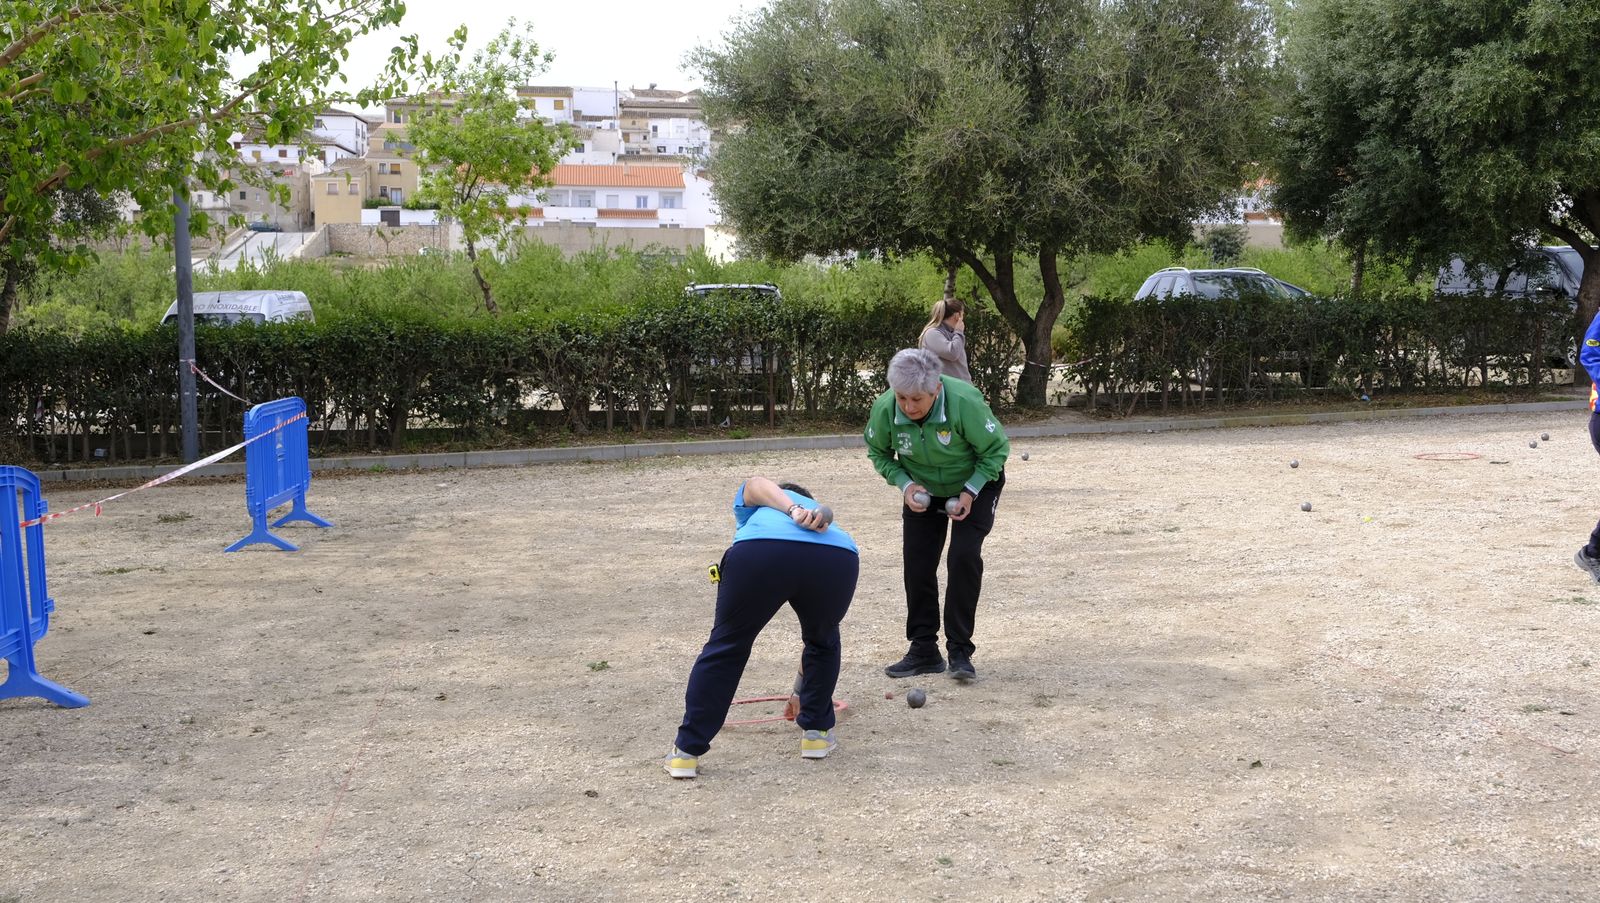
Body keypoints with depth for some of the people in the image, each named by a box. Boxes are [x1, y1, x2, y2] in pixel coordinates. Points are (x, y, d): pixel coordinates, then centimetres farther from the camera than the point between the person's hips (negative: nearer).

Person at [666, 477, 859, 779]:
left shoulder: (757, 504, 42)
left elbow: (757, 484, 12)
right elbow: (818, 633, 54)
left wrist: (795, 513, -3)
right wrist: (801, 690, 65)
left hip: (760, 552, -2)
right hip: (838, 558, 3)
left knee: (726, 646, 17)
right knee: (823, 641, 34)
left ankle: (687, 751, 21)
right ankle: (816, 732, 37)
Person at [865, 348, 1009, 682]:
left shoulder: (965, 402, -36)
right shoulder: (885, 409, -27)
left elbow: (996, 448, -20)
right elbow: (878, 452, -5)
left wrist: (970, 491, -26)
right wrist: (904, 484, -20)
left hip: (975, 484, -3)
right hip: (922, 490, 4)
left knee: (965, 557, -16)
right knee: (917, 563, 0)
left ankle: (960, 650, -6)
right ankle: (923, 650, 13)